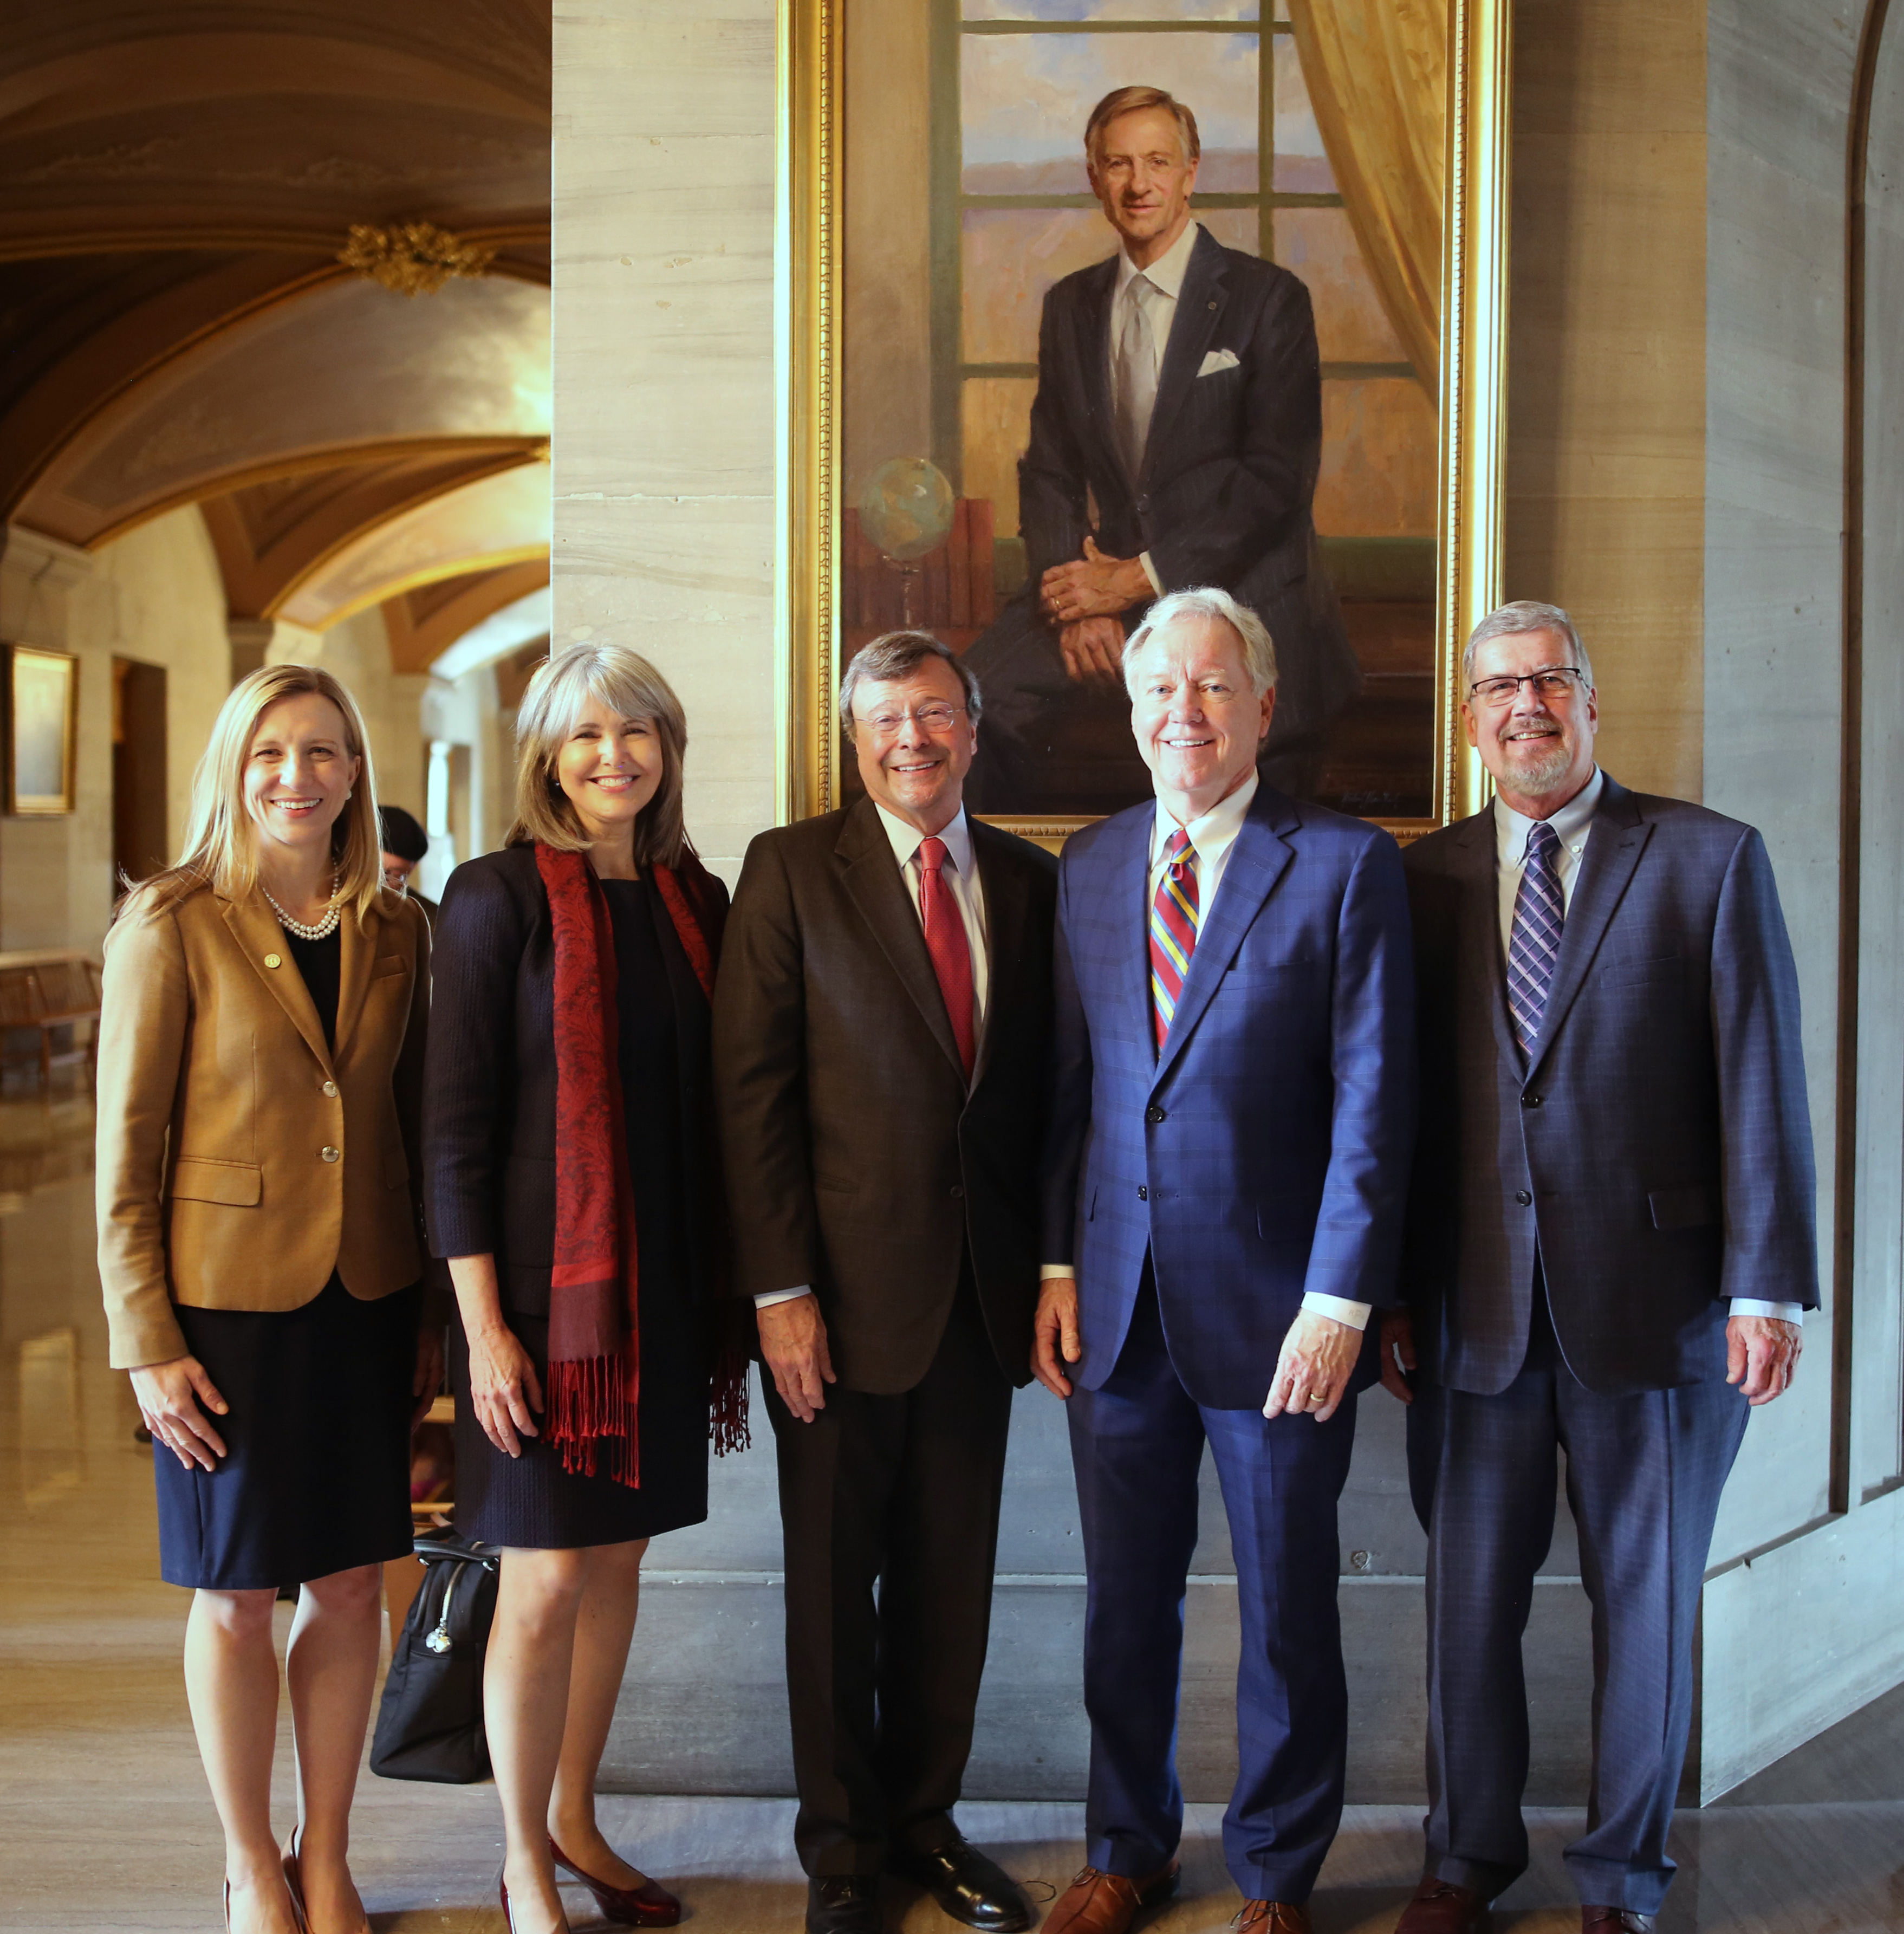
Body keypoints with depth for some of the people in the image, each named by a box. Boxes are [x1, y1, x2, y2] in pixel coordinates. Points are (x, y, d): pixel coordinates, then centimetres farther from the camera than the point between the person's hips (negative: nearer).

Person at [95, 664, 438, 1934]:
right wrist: (146, 1342, -10)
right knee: (237, 1596, 8)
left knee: (352, 1588, 10)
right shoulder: (171, 928, -7)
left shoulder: (395, 935, 5)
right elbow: (127, 1151, -7)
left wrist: (433, 1309, 9)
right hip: (228, 1304, -4)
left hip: (366, 1302, 4)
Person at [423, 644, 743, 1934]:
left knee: (622, 1552, 13)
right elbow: (455, 1125, -10)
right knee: (548, 1577, 0)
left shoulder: (696, 899, 8)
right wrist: (484, 1325, -14)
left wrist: (728, 1282, 9)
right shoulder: (501, 896, -8)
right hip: (545, 1277, -5)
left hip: (662, 1278, 5)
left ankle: (576, 1818, 30)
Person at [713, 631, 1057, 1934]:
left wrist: (1049, 1264, 4)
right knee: (834, 1578, 9)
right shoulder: (793, 868, -3)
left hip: (984, 1286, 3)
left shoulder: (1029, 882, 9)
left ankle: (926, 1817, 30)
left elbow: (1048, 1087, 11)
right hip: (846, 1286, -3)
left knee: (952, 1576, 12)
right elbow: (753, 1088, -7)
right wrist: (781, 1290, -12)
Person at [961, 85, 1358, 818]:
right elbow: (1048, 470, 12)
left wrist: (1137, 579, -14)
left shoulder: (1266, 299, -2)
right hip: (1108, 587, 4)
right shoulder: (1070, 305, 14)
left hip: (1242, 598, -4)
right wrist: (1077, 599, -7)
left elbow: (1279, 476, -9)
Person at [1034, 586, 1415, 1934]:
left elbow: (1375, 1102, -9)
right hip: (1118, 1306, 4)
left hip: (1275, 1313, -4)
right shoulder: (1091, 866, 9)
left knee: (1287, 1610, 10)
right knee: (1125, 1602, 15)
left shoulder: (1346, 864, -6)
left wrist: (1341, 1302, -14)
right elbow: (1069, 1084, 11)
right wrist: (1057, 1266, 4)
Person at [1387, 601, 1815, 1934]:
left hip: (1653, 1303, -2)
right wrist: (1394, 1291, 4)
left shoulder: (1711, 860, 0)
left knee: (1647, 1599, 10)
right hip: (1474, 1311, 2)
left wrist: (1767, 1285, -10)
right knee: (1470, 1600, 11)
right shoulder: (1426, 878, 7)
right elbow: (1406, 1101, 8)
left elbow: (1762, 1084, -4)